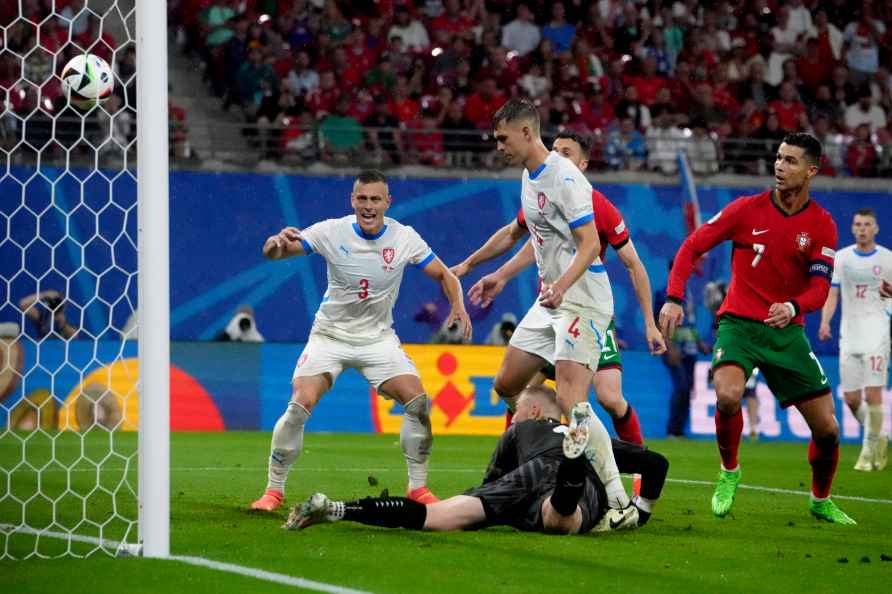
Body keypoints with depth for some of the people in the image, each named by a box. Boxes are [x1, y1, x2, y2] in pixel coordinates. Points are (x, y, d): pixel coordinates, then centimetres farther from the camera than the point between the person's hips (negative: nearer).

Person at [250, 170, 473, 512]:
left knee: (418, 402, -14)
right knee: (300, 404, -20)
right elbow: (271, 253, -17)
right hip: (330, 336, -2)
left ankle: (418, 487, 4)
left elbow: (443, 275, 2)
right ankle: (274, 490, -6)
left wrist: (458, 306, -18)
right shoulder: (331, 232, -14)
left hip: (378, 339, 2)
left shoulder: (404, 238, -9)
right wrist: (278, 243, -42)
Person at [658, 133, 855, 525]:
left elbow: (820, 287, -10)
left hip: (787, 330, 2)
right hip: (739, 323, -2)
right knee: (728, 394, -31)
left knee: (827, 428, -1)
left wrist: (792, 307, -32)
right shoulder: (747, 209, -6)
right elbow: (692, 247, -3)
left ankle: (821, 500, 27)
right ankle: (729, 473, -3)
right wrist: (673, 298, -16)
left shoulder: (822, 225, -2)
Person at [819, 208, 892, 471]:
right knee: (851, 398, 2)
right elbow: (832, 294, 3)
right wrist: (825, 322, -12)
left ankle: (869, 450, -4)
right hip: (849, 335, 3)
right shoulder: (841, 257, 7)